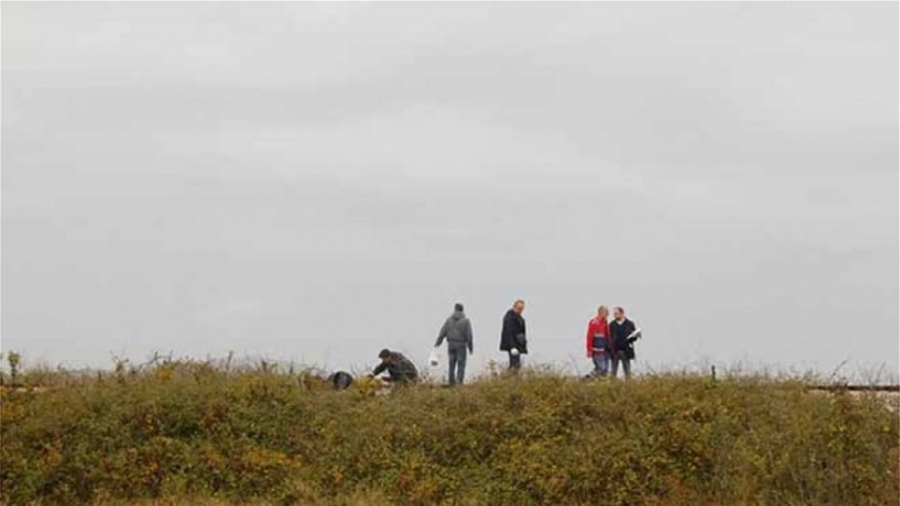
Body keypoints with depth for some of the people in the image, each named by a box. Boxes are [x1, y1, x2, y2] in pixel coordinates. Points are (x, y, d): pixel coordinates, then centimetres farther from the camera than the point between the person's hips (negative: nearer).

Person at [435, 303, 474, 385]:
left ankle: (451, 380, 16)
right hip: (461, 345, -3)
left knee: (452, 363, 13)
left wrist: (437, 343, 7)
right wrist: (470, 347, 1)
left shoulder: (449, 320, 3)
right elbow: (469, 335, -7)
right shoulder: (465, 321, -5)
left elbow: (442, 332, 2)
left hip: (451, 344, 3)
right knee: (461, 364, 0)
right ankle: (459, 381, -8)